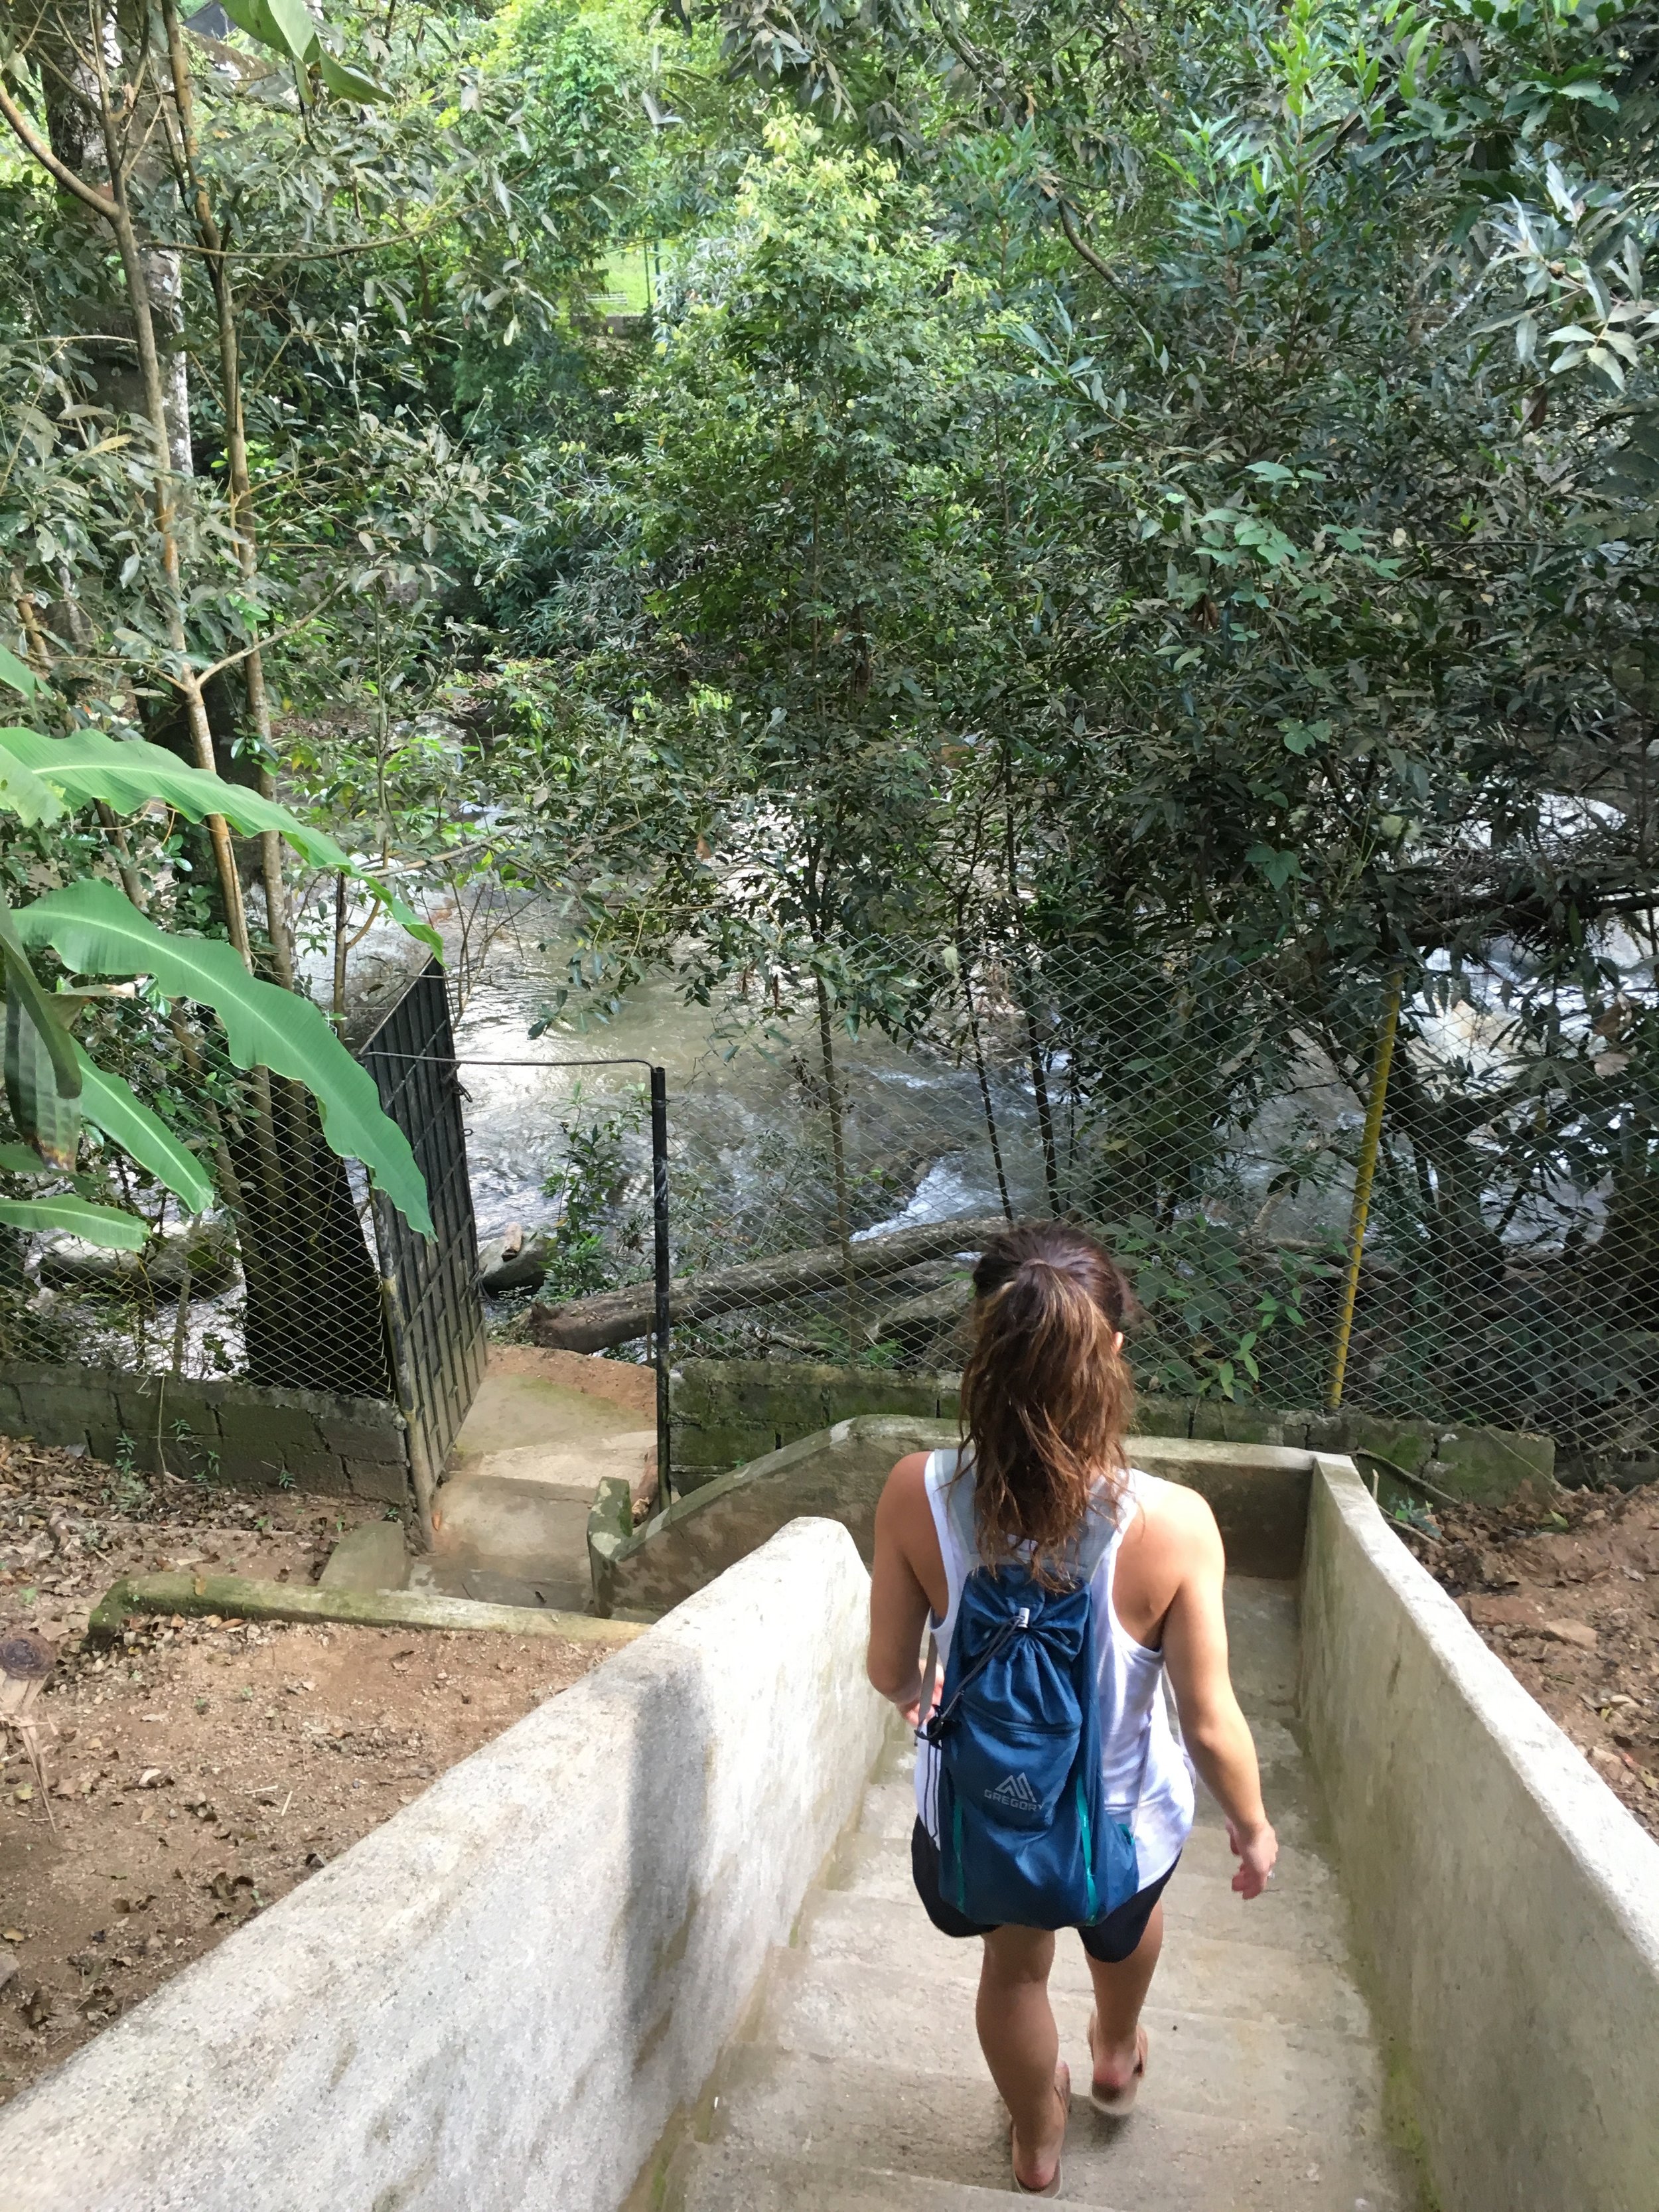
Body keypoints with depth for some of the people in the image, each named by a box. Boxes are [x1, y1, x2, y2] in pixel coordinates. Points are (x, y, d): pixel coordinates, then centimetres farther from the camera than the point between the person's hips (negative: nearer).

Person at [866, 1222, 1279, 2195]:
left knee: (1015, 1964, 33)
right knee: (1126, 1918, 37)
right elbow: (1210, 1721, -20)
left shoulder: (917, 1494, -27)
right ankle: (1117, 2055, 67)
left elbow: (891, 1669, -11)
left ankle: (1038, 2141, 60)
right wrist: (1254, 1828, 0)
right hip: (1121, 1816, 0)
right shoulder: (1172, 1524, -32)